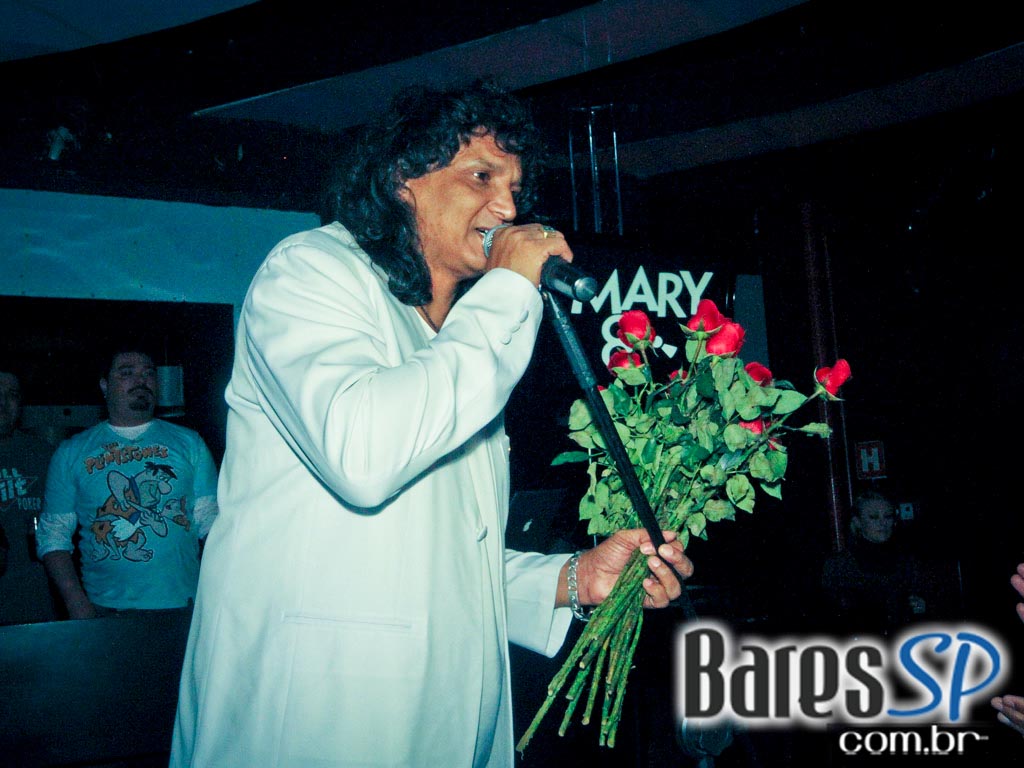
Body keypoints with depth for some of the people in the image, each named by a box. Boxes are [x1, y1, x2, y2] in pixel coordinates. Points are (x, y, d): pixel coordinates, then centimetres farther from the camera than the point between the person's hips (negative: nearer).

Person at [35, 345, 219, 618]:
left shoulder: (188, 442, 10)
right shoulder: (72, 452, 8)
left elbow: (212, 519, 6)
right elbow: (53, 534, 6)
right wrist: (77, 603, -6)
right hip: (105, 608, 0)